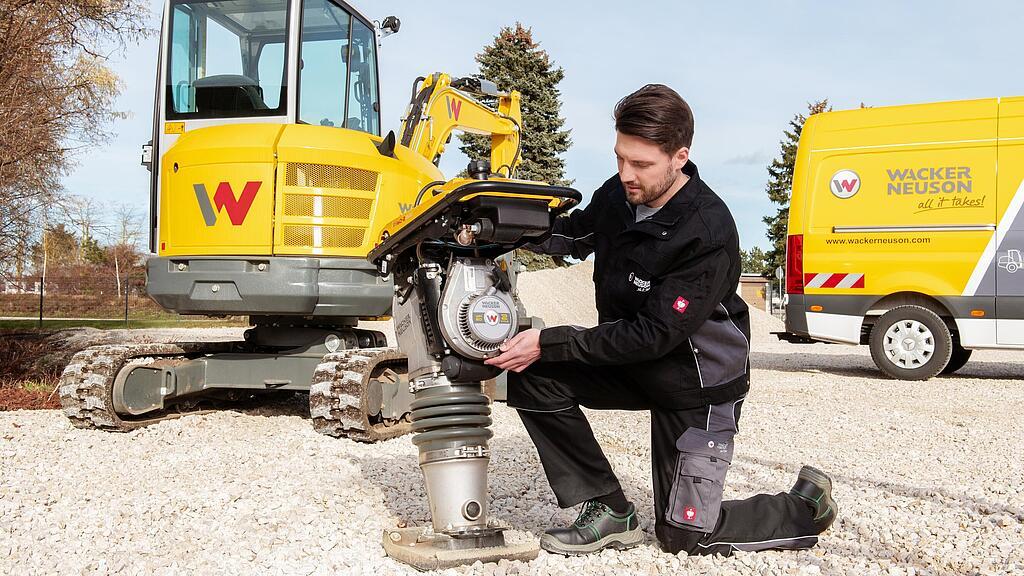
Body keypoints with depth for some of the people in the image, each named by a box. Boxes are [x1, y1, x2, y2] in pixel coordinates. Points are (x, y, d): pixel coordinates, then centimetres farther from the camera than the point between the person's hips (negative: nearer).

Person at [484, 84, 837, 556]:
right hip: (629, 359, 7)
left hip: (697, 380, -7)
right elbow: (577, 232, 14)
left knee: (685, 535, -2)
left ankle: (806, 505, 23)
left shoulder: (708, 233, -29)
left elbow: (654, 336, -29)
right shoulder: (618, 193, -7)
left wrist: (549, 344, -31)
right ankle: (606, 509, -3)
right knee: (533, 375, -14)